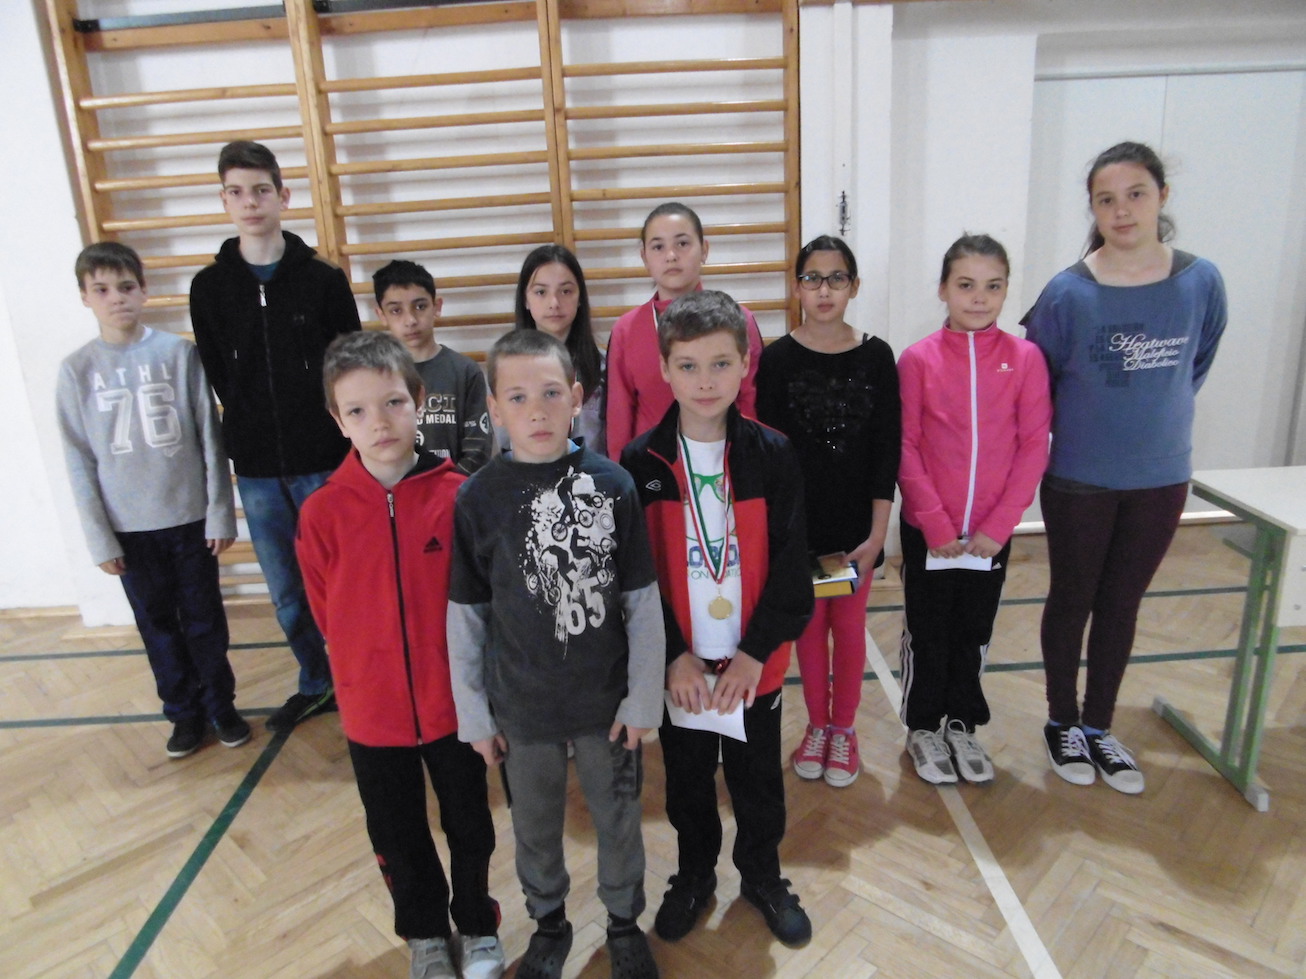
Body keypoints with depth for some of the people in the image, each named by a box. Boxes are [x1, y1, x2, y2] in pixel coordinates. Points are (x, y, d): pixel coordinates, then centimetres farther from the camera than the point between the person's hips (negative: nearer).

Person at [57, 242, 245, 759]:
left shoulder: (179, 353, -5)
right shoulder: (76, 370, -2)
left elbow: (209, 438, -3)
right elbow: (80, 462, 0)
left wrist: (220, 513, -4)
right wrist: (99, 537, -2)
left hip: (190, 516, -1)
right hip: (129, 527, 1)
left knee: (204, 619, 10)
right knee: (157, 623, 14)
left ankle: (221, 705, 28)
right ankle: (184, 711, 30)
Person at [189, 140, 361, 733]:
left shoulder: (324, 279, -2)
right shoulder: (209, 287, 5)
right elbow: (220, 379, 8)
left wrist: (332, 437, -6)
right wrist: (253, 435, 2)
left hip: (324, 462, -3)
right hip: (256, 470, 3)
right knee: (287, 593, 13)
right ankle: (315, 683, 33)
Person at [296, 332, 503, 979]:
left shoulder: (459, 495, -16)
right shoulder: (322, 512, -12)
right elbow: (328, 615, -1)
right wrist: (369, 674, 1)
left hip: (453, 701, -1)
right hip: (371, 708, 1)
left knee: (470, 826, 19)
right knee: (398, 836, 21)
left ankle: (477, 927, 46)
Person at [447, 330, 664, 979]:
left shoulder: (612, 484, -13)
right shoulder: (478, 498, -11)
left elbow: (643, 602, -6)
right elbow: (465, 615, -4)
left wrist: (642, 698, -4)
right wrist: (473, 713, 1)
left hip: (606, 699, 0)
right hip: (521, 705, 1)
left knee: (618, 816, 18)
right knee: (535, 823, 21)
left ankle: (624, 920, 46)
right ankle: (548, 921, 48)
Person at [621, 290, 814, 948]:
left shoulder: (772, 455, -7)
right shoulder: (640, 462, -8)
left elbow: (789, 565, -7)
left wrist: (755, 652, -13)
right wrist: (673, 654, -12)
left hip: (754, 661, 0)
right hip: (678, 663, 0)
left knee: (757, 777, 17)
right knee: (687, 777, 18)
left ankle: (762, 876, 42)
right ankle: (694, 874, 43)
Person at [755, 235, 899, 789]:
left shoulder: (876, 358, -2)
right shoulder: (777, 359, -5)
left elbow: (887, 450, -2)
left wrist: (876, 532, -7)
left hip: (857, 522, 1)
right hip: (797, 521, 0)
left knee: (849, 625, 10)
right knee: (809, 623, 11)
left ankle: (844, 730, 29)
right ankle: (817, 726, 30)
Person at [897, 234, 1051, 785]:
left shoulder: (1025, 358, -4)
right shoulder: (918, 359, -8)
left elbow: (1033, 447, -5)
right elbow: (905, 448, -8)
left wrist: (997, 526, -9)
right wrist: (936, 525, -12)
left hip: (992, 531, 2)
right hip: (926, 529, -1)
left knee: (974, 632, 16)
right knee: (927, 633, 11)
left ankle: (963, 724, 36)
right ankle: (923, 728, 30)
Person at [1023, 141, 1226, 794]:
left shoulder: (1201, 282, -6)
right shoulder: (1068, 292, -14)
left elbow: (1196, 365, 11)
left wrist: (1157, 415, 9)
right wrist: (1083, 424, 2)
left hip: (1162, 477, 3)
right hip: (1079, 479, -2)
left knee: (1122, 604, 15)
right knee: (1072, 600, 12)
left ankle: (1099, 727, 33)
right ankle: (1062, 723, 32)